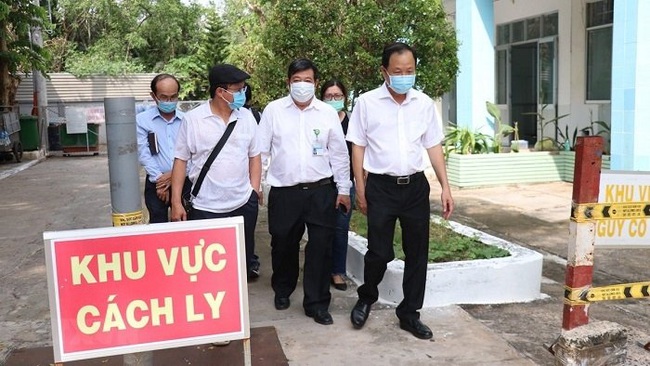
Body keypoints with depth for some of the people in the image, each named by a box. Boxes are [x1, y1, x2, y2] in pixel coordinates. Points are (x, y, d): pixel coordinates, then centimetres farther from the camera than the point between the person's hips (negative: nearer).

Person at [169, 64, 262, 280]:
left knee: (244, 258, 15)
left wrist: (255, 188, 1)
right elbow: (180, 160, -3)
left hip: (244, 203, 3)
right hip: (206, 207, -3)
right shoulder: (192, 119, -6)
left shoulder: (247, 117, 3)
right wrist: (176, 202, -5)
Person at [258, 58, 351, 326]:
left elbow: (339, 153, 8)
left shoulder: (328, 113, 4)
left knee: (321, 247, -1)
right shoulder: (273, 110, 2)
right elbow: (260, 150, 3)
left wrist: (343, 189, 7)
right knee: (283, 245, 13)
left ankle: (316, 303, 14)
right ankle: (282, 290, 38)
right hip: (283, 191, 0)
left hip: (321, 191, 0)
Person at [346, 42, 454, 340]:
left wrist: (445, 187, 3)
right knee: (379, 251, 1)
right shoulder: (366, 102, -4)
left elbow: (433, 146, 8)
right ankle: (366, 298, 32)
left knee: (417, 252, 9)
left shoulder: (425, 103, 4)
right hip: (381, 186, -3)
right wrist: (360, 189, -3)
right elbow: (358, 147, 0)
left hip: (416, 186, 3)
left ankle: (409, 314, 25)